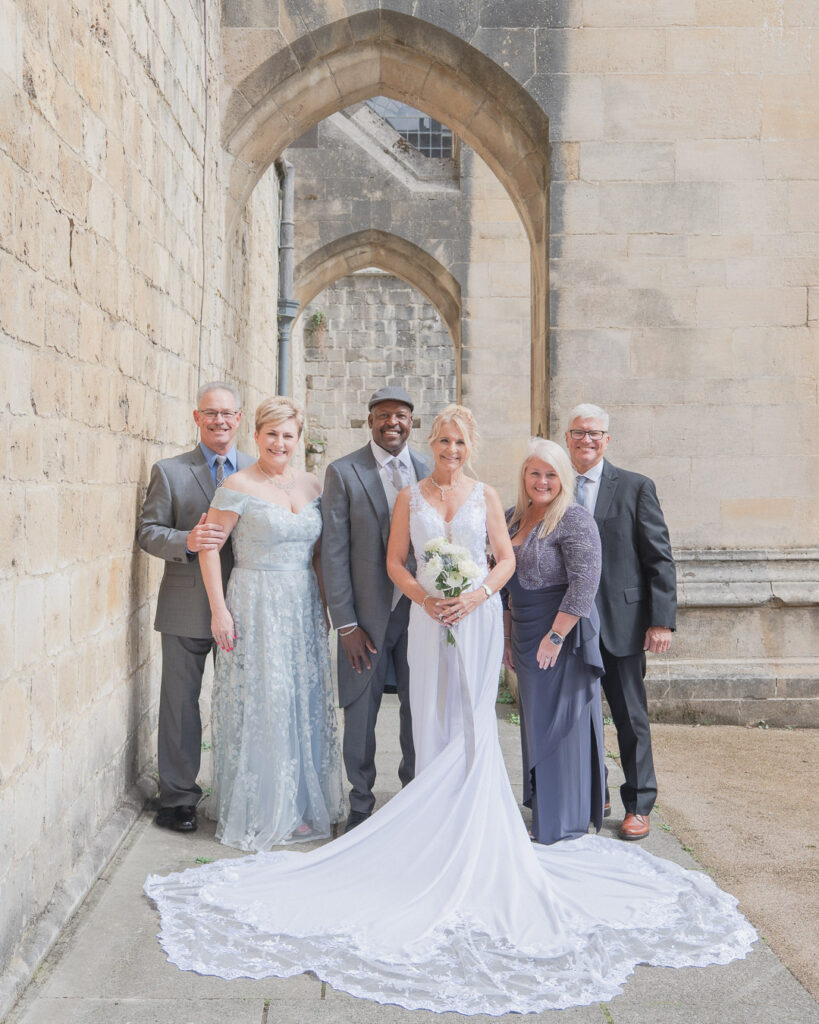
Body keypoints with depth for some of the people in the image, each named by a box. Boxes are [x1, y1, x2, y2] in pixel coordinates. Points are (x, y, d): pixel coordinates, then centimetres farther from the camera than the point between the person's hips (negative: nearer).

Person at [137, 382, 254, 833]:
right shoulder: (169, 472, 2)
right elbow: (147, 531, -2)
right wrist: (186, 541, -22)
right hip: (186, 609, -1)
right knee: (180, 703, 6)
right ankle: (178, 797, 18)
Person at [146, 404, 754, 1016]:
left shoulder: (485, 496, 5)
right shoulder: (411, 497, 6)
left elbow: (506, 558, 4)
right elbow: (395, 561, 5)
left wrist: (477, 595, -12)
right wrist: (425, 597, -11)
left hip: (478, 617, -1)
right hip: (430, 618, 1)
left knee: (474, 724, -1)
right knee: (433, 722, 4)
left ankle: (472, 824, 8)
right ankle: (438, 822, 12)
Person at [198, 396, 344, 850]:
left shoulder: (311, 484, 8)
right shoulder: (239, 487, -9)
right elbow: (209, 546, -10)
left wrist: (323, 604, 11)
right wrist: (219, 609, -14)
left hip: (304, 609, 6)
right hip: (257, 608, -5)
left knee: (304, 705, 10)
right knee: (260, 706, -1)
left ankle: (300, 805, 22)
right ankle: (258, 813, 12)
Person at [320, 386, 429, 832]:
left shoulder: (430, 471, 5)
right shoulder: (343, 472, -4)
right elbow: (334, 552, -6)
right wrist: (345, 624, -10)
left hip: (420, 610, 2)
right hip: (368, 613, -2)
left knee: (419, 711, 12)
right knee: (360, 713, 8)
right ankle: (361, 805, 26)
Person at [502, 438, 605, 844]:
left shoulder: (574, 519, -13)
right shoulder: (513, 519, 11)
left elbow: (584, 583, -20)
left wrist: (556, 636, -21)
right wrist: (507, 636, 14)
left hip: (562, 634, -7)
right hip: (525, 637, 8)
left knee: (559, 721, 0)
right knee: (535, 719, 14)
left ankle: (564, 822, 13)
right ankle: (542, 808, 27)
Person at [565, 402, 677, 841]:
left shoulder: (636, 488, -1)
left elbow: (660, 559, -4)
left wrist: (662, 620, -11)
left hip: (621, 624, -3)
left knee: (631, 718, 5)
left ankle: (639, 805, 18)